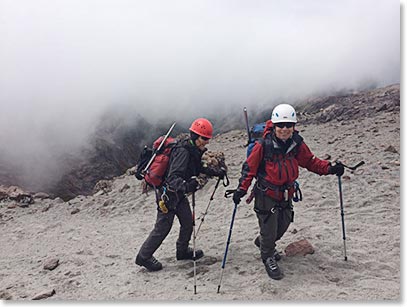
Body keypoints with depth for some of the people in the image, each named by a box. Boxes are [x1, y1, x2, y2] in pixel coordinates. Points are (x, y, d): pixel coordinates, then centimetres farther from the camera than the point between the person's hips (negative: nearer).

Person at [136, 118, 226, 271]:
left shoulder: (194, 150, 1)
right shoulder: (183, 152, -28)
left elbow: (198, 168, 20)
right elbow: (173, 177, -36)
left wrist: (215, 173, 10)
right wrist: (186, 186, -53)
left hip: (179, 193, 9)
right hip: (168, 193, -9)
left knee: (188, 222, 13)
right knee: (162, 227, 0)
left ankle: (183, 251, 34)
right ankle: (144, 256, 15)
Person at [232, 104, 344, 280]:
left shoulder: (297, 144, -7)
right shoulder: (264, 145, -21)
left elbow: (309, 161, 6)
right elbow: (250, 167, -14)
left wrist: (329, 169, -7)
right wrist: (242, 188, -22)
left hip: (286, 194, 6)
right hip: (266, 195, -5)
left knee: (283, 226, 21)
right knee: (269, 228, 4)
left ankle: (263, 242, 51)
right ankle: (268, 258, 32)